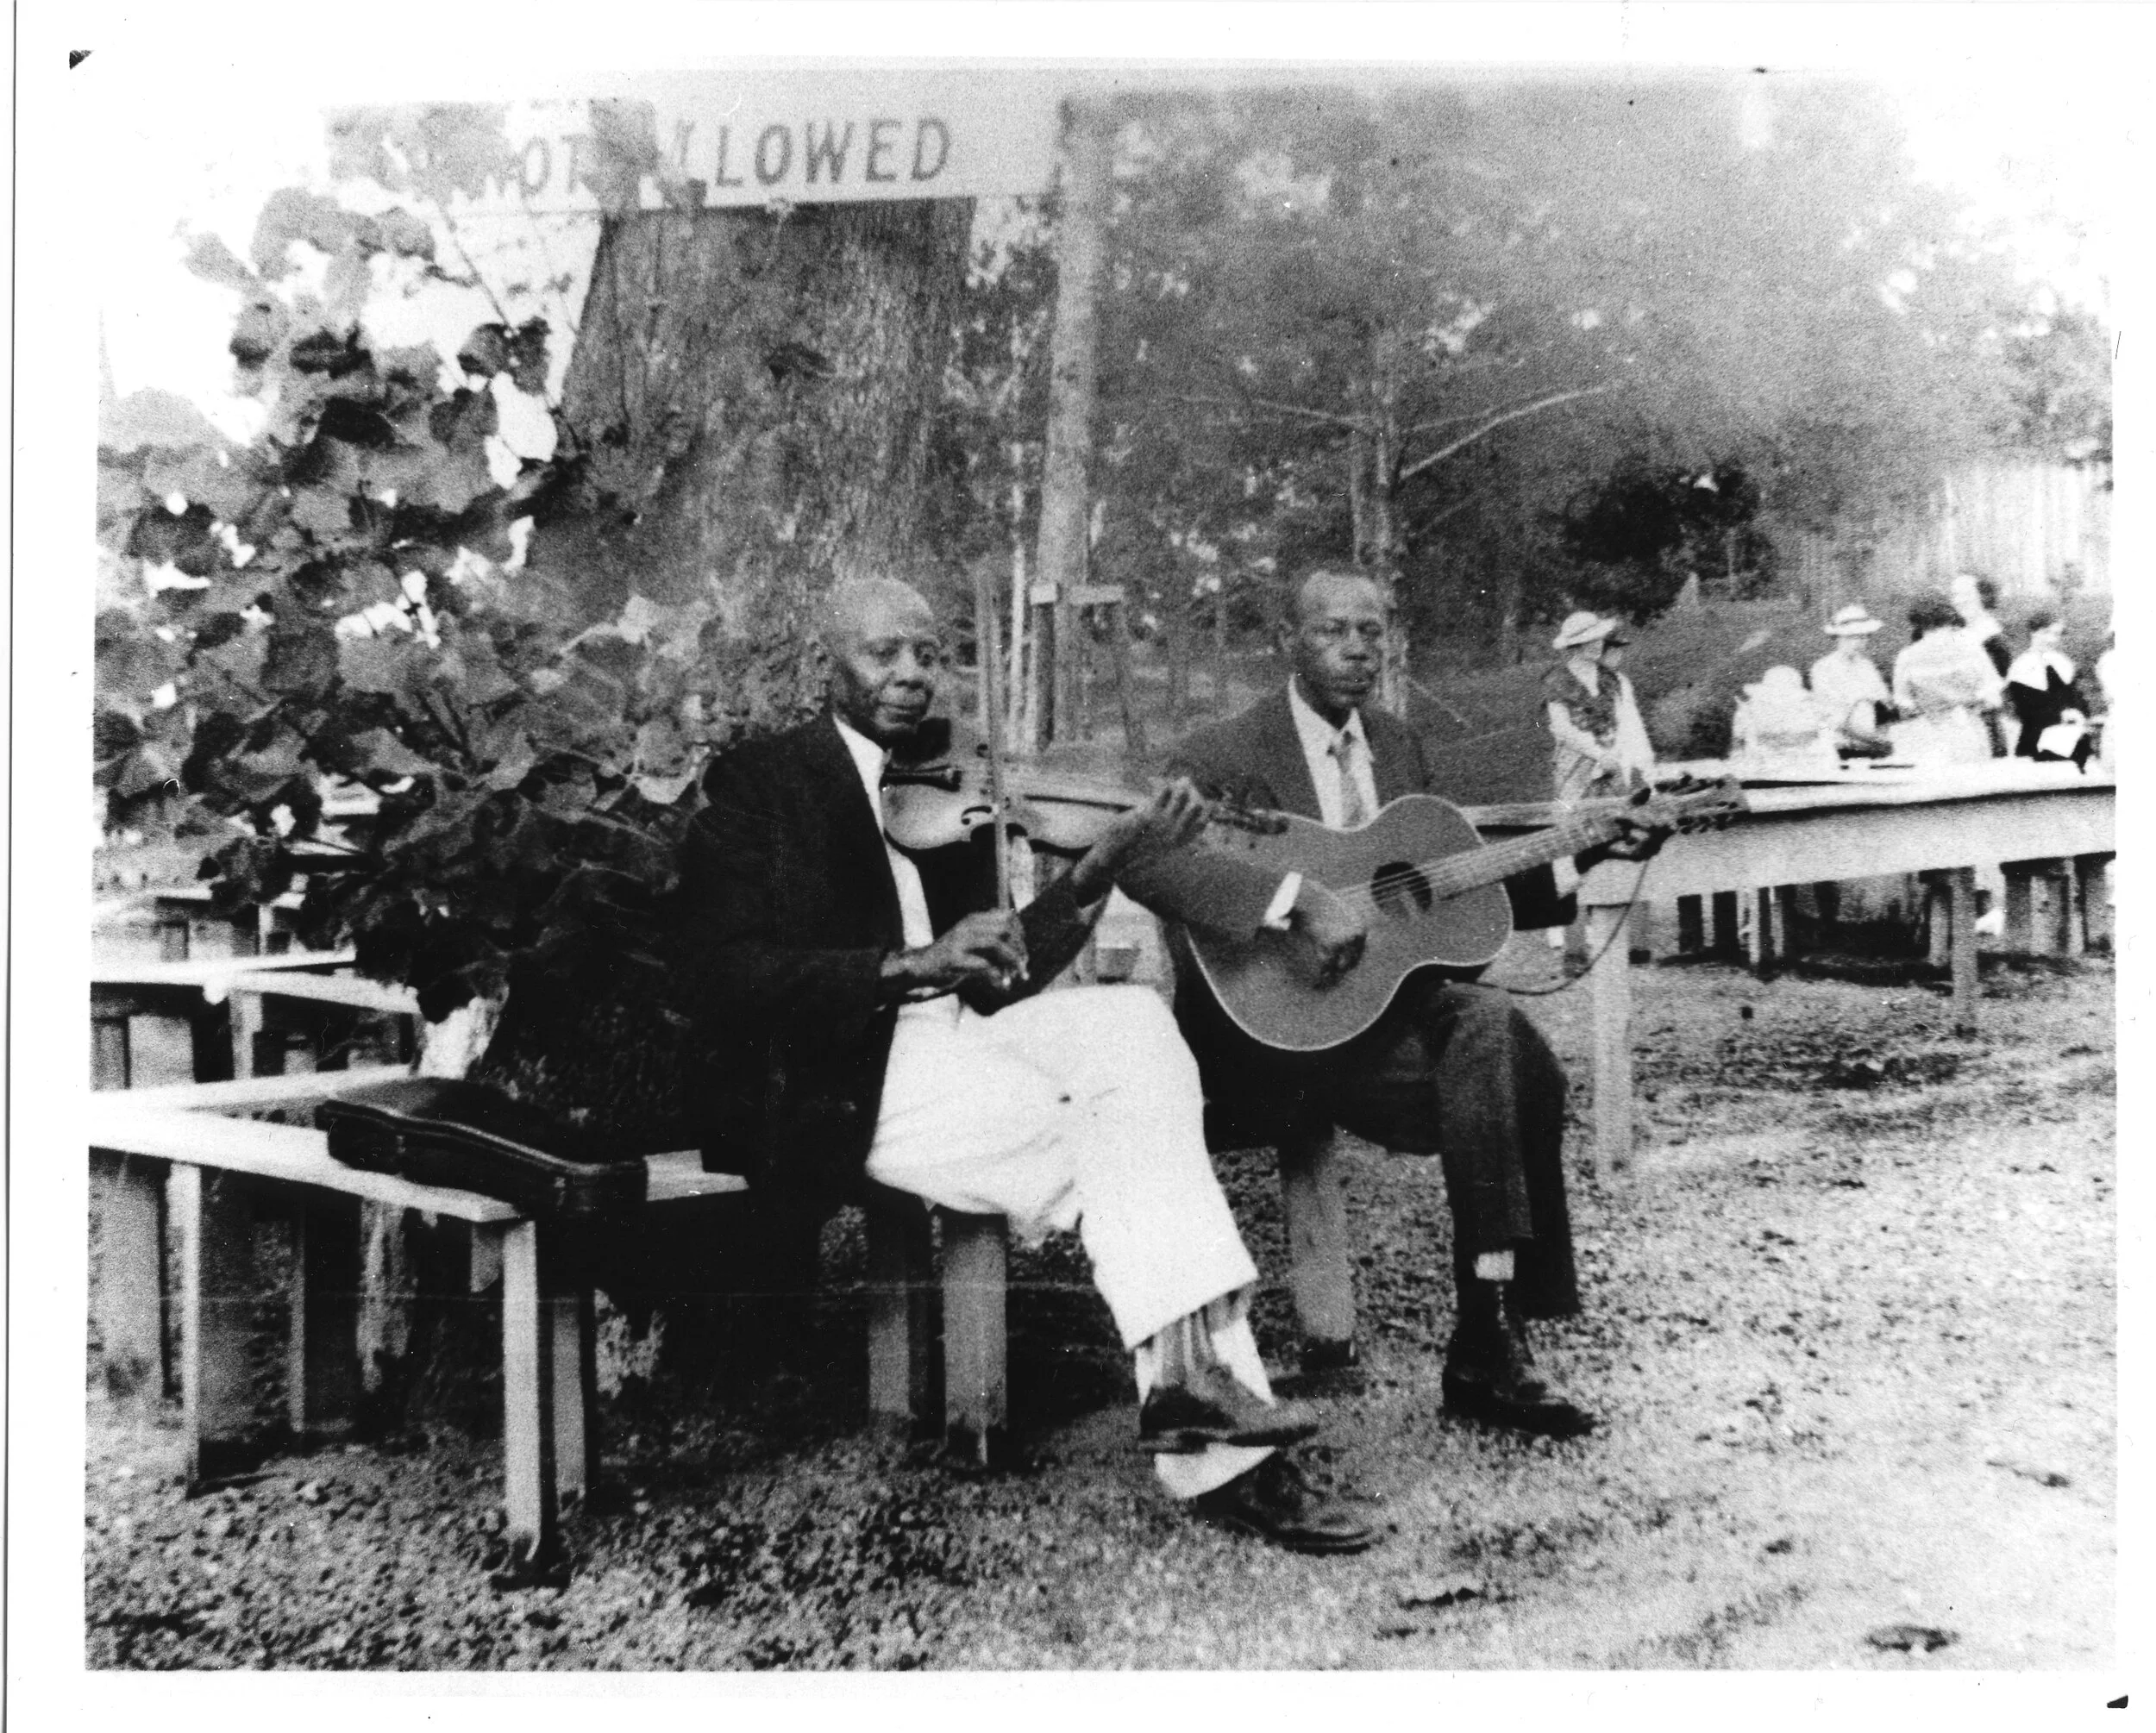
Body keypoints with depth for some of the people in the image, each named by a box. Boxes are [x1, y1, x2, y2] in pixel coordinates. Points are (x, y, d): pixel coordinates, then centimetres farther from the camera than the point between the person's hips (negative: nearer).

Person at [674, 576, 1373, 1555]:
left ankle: (1187, 1368, -28)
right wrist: (913, 964, -22)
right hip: (841, 1080, -6)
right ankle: (1214, 1458, -20)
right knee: (1108, 1149, -23)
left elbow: (996, 980, 13)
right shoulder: (758, 784, -1)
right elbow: (723, 984, -13)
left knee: (1131, 1020, -21)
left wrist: (1098, 869, -1)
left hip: (954, 1038, 6)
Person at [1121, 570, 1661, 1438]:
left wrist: (1586, 852, 8)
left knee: (1487, 1024, -24)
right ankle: (1487, 1343, -16)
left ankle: (1491, 1341, -18)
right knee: (1487, 1047, -25)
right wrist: (1301, 899, -33)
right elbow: (1145, 860, -26)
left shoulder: (1397, 749, 16)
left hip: (1383, 993, 6)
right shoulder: (1226, 754, -7)